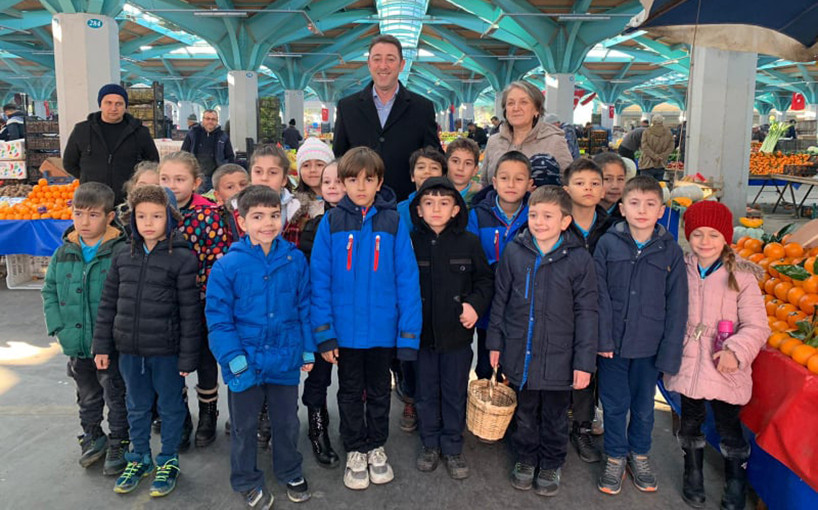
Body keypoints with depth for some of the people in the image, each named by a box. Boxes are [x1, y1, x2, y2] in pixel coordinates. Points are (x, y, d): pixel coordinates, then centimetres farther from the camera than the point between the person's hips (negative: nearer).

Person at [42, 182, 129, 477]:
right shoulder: (63, 253, 1)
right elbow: (49, 291, 9)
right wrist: (58, 327, -1)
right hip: (76, 345, 5)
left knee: (116, 397, 10)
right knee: (87, 396, 22)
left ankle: (118, 446, 27)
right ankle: (93, 438, 42)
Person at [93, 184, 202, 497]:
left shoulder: (182, 258, -12)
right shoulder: (123, 257, 3)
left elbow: (190, 311, -12)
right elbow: (108, 304, 10)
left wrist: (188, 356, -12)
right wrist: (102, 346, 8)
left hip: (167, 351, -4)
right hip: (129, 349, 5)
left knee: (170, 407, 12)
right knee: (136, 407, 20)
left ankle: (168, 461, 31)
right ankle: (139, 458, 40)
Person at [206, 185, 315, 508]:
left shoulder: (295, 260, -6)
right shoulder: (228, 266, -13)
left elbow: (305, 308, 2)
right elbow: (218, 317, -10)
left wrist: (308, 349, 2)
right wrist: (234, 358, -16)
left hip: (285, 360, 2)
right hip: (246, 362, -1)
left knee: (287, 422, 20)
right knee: (244, 426, 17)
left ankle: (290, 473, 42)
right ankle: (247, 481, 38)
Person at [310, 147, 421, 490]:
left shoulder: (393, 222, -7)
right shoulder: (331, 223, -6)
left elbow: (407, 280, -8)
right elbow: (319, 279, -7)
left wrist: (409, 333, -11)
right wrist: (324, 332, -11)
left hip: (383, 329, 0)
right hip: (345, 329, 0)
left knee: (379, 391, 19)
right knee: (350, 393, 17)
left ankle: (376, 447, 39)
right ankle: (355, 452, 36)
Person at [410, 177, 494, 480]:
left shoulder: (469, 242, -4)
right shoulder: (410, 242, -4)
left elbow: (485, 279, 5)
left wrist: (475, 304, -10)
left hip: (457, 333, 0)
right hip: (421, 333, 1)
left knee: (455, 393, 12)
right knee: (426, 392, 14)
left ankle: (453, 448, 29)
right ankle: (430, 445, 32)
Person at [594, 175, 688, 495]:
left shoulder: (671, 251, -4)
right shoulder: (608, 244, -5)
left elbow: (677, 306, -2)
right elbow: (600, 295, -5)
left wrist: (670, 354, -5)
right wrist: (603, 338, -11)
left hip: (649, 346, 1)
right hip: (613, 343, 0)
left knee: (644, 406, 16)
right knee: (614, 404, 11)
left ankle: (639, 456, 37)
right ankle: (615, 458, 30)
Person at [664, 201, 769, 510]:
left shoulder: (741, 276, -9)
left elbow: (756, 326, -9)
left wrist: (736, 351, -24)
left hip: (725, 368, -3)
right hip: (687, 364, 3)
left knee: (729, 427, 8)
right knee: (691, 422, 17)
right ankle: (693, 478, 37)